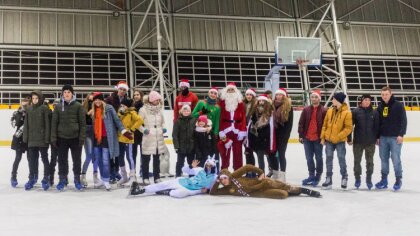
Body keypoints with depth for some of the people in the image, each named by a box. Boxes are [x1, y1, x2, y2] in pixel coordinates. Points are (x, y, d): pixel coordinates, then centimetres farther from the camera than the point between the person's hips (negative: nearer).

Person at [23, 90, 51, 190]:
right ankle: (32, 179, 17)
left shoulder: (44, 108, -5)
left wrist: (47, 138, -13)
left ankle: (46, 179, 13)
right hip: (32, 139, 4)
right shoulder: (29, 109, 9)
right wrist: (25, 137, 5)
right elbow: (26, 124, 10)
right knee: (32, 159, 8)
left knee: (44, 158, 5)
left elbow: (47, 124, -8)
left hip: (42, 139, -4)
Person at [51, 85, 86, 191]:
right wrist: (53, 137, -2)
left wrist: (82, 137, -8)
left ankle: (77, 180, 19)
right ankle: (62, 180, 17)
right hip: (62, 138, 1)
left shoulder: (78, 106, 0)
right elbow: (54, 123, 4)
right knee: (62, 160, 6)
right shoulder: (58, 107, 4)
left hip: (75, 137, -1)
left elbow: (82, 123, -2)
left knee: (77, 159, 6)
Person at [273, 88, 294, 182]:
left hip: (283, 134, -5)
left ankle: (282, 176, 2)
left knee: (281, 154, -4)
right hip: (274, 133, 5)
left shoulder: (288, 107, -5)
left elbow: (290, 123, -7)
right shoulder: (273, 106, 8)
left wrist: (286, 135, -13)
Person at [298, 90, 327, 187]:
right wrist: (301, 135, 1)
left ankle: (318, 176, 16)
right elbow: (301, 123, 6)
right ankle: (311, 175, 21)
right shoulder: (306, 110, 6)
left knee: (318, 158, 7)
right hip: (307, 138, 4)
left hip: (318, 138, -4)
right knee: (309, 158, 10)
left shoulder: (324, 111, -5)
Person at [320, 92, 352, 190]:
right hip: (329, 140, 5)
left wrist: (338, 137, -18)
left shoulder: (347, 113, -10)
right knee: (329, 159, 7)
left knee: (341, 159, 2)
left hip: (340, 141, -5)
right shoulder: (330, 110, 6)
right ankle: (328, 179, 14)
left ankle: (344, 178, 20)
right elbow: (325, 124, 11)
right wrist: (323, 137, 6)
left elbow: (348, 128, -12)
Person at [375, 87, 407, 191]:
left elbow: (403, 120, -8)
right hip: (383, 137, 5)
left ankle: (398, 180, 9)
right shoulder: (380, 107, 9)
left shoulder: (398, 105, -5)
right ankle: (384, 180, 17)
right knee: (384, 159, 8)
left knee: (396, 159, -3)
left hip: (395, 137, -5)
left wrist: (401, 134, -14)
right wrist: (377, 136, 11)